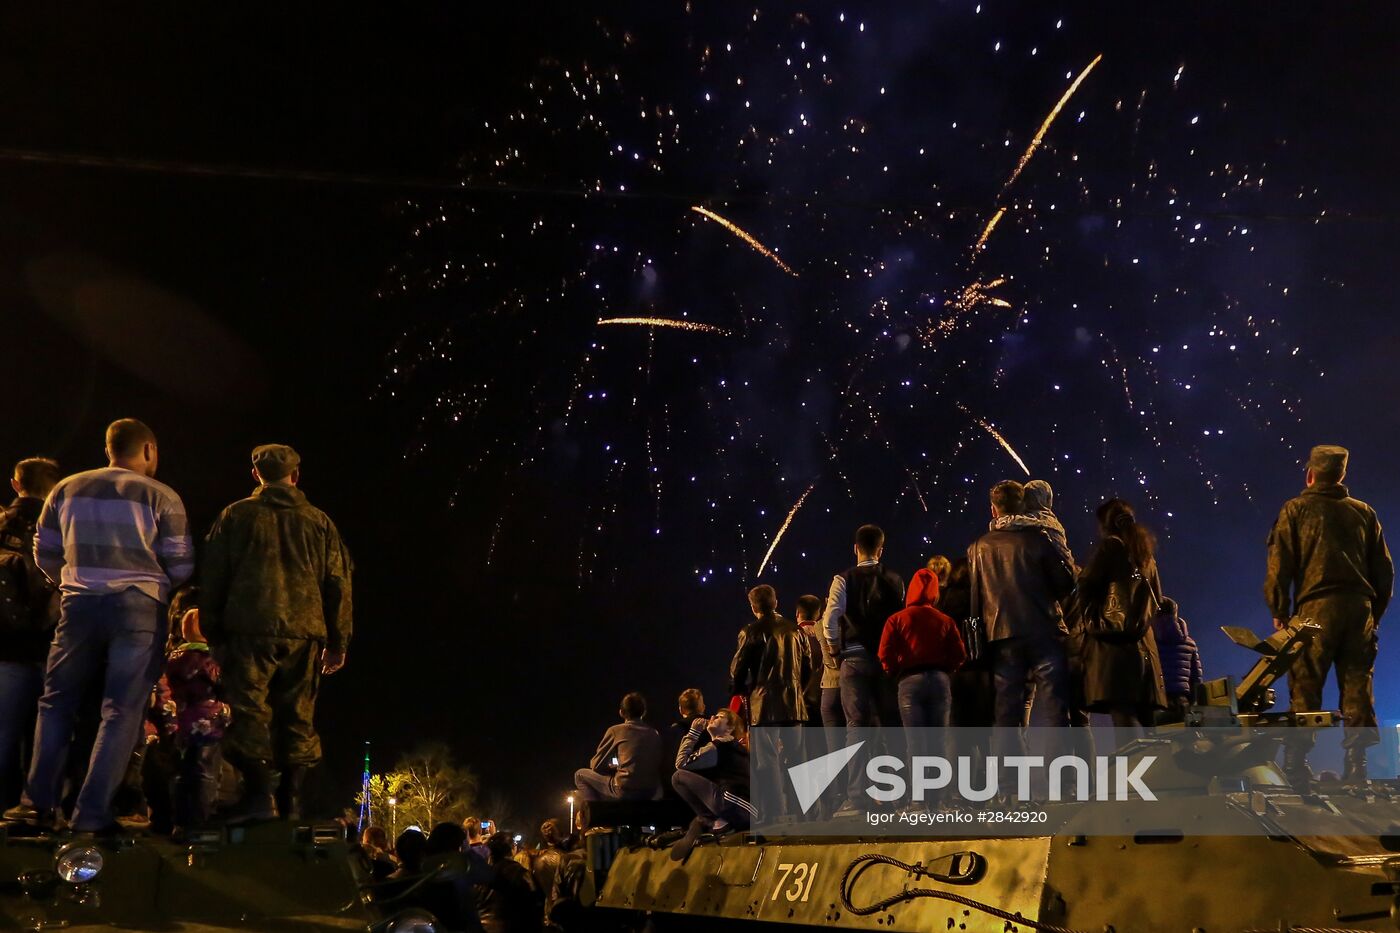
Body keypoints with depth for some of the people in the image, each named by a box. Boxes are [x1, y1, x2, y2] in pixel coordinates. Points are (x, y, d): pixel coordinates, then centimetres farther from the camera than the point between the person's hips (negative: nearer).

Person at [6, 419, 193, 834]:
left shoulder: (67, 489, 7)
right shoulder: (161, 497, -3)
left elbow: (44, 554, 13)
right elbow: (181, 565, -2)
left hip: (79, 604, 3)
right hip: (139, 609, -3)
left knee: (57, 702, 16)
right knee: (122, 711, 2)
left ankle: (38, 801, 14)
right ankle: (92, 812, -1)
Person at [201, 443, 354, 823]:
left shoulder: (236, 516, 8)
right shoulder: (319, 522, 13)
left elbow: (212, 579, 7)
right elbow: (339, 584, 12)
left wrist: (213, 633, 12)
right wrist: (338, 642, 15)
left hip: (250, 629, -2)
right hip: (304, 631, 2)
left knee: (250, 709, -2)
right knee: (297, 714, 7)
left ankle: (259, 791, -13)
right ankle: (291, 798, 4)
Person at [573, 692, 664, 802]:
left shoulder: (615, 731, -1)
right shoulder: (654, 734, 10)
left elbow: (597, 766, 4)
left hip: (625, 790, -5)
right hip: (651, 793, 5)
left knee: (580, 775, 17)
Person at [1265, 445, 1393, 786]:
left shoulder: (1296, 509, 4)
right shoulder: (1364, 512, 14)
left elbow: (1280, 563, -3)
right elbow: (1384, 569, 14)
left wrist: (1279, 610, 3)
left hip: (1315, 608, -3)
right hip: (1360, 609, 3)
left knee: (1305, 689, -2)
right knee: (1357, 691, 5)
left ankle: (1296, 768, -5)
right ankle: (1356, 769, 3)